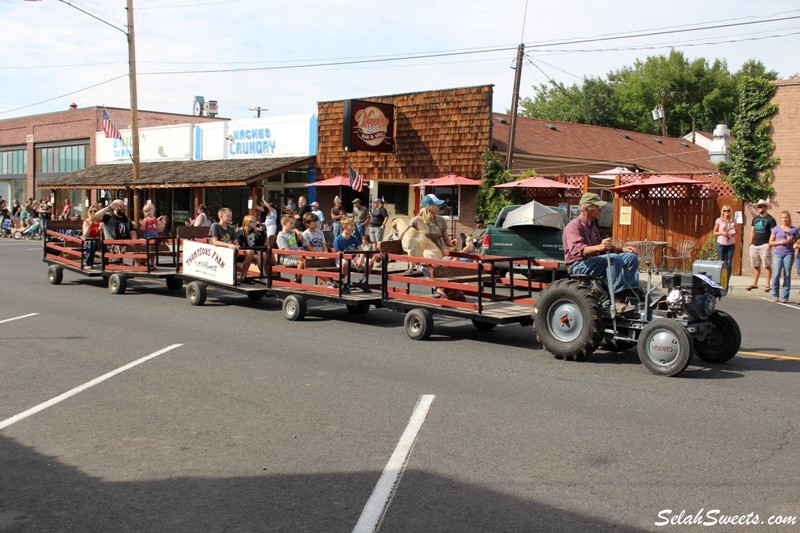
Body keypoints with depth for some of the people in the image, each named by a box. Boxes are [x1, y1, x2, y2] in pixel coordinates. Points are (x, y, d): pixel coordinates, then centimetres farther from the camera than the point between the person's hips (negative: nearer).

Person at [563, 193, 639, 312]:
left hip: (594, 261, 10)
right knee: (613, 258, -32)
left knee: (631, 257, 0)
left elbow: (603, 248, 30)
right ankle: (618, 300, -37)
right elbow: (577, 249, -29)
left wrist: (622, 249, 15)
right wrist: (598, 247, -45)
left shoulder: (592, 226, 21)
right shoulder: (574, 226, -11)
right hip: (579, 265, -10)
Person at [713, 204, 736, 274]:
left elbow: (735, 231, 20)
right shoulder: (719, 220, -2)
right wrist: (721, 233, -15)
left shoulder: (733, 221, 5)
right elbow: (714, 233, 3)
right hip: (721, 244, -2)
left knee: (729, 263, 2)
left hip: (731, 244, 2)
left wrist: (734, 233, -4)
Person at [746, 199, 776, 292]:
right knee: (756, 266, 10)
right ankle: (754, 283, 16)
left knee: (767, 265, -5)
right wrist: (750, 244, 14)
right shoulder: (755, 218, 15)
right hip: (754, 245, 6)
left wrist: (770, 244, -14)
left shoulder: (770, 219, -3)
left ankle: (768, 285, -3)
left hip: (764, 245, -6)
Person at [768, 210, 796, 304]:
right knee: (776, 275, -9)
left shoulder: (794, 229, 9)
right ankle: (775, 295, 6)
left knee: (787, 275, -1)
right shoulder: (776, 229, 9)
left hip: (789, 254, 0)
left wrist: (791, 241, -6)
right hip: (777, 253, 0)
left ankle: (784, 297, 4)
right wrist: (780, 242, -8)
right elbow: (770, 243, 8)